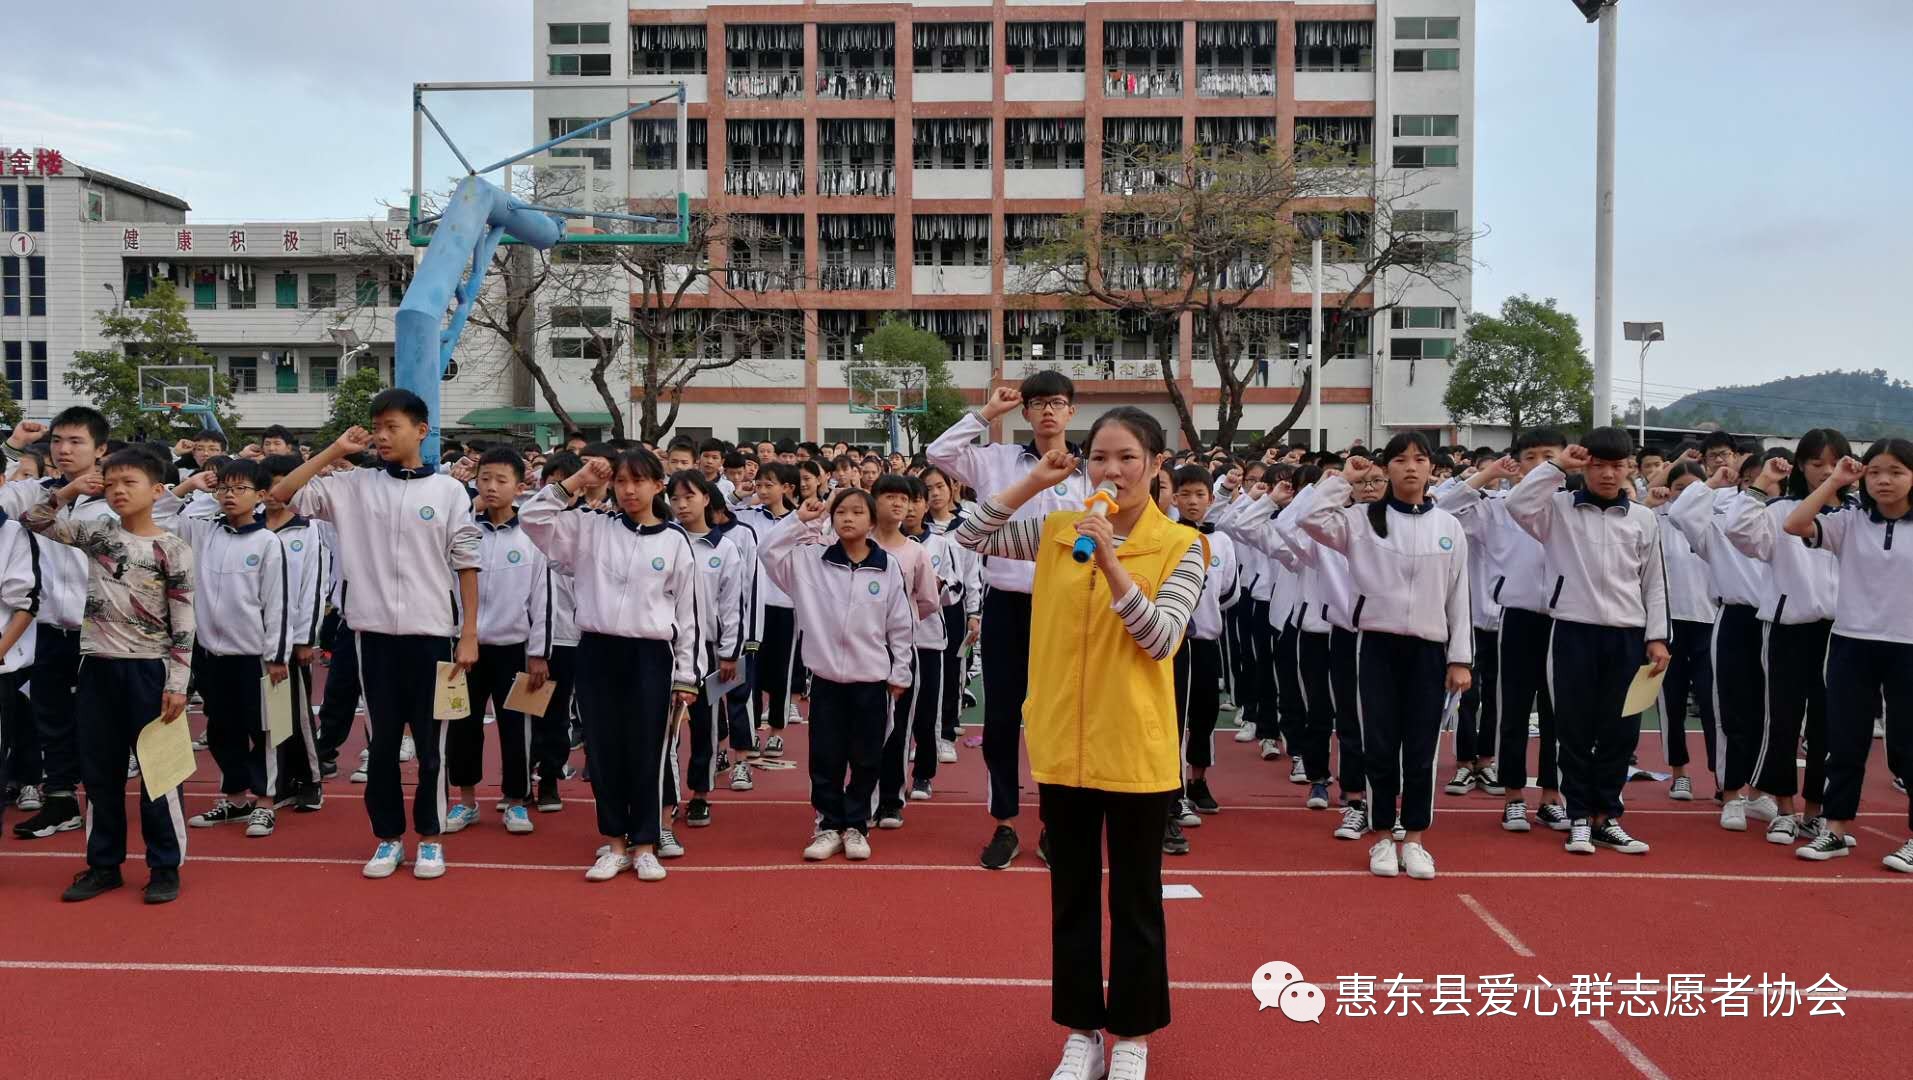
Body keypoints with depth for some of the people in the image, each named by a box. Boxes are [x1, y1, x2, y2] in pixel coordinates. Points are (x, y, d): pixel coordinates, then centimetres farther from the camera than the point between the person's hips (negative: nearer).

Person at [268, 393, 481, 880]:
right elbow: (283, 494, 3)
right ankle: (388, 836, 23)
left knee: (430, 741, 7)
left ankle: (430, 837, 20)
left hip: (431, 633, -2)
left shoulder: (449, 490, 0)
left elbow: (466, 566, 1)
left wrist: (470, 634, -2)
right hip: (376, 633, 2)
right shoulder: (354, 486, 5)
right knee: (382, 741, 10)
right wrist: (335, 450, -1)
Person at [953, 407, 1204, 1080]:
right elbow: (970, 538, 2)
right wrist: (1032, 483, -5)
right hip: (1063, 745, 3)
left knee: (1134, 898, 10)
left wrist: (1110, 563, -25)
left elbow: (1161, 639, -15)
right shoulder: (1057, 530, 3)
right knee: (1072, 895, 14)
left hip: (1135, 751, -3)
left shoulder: (1180, 546, -6)